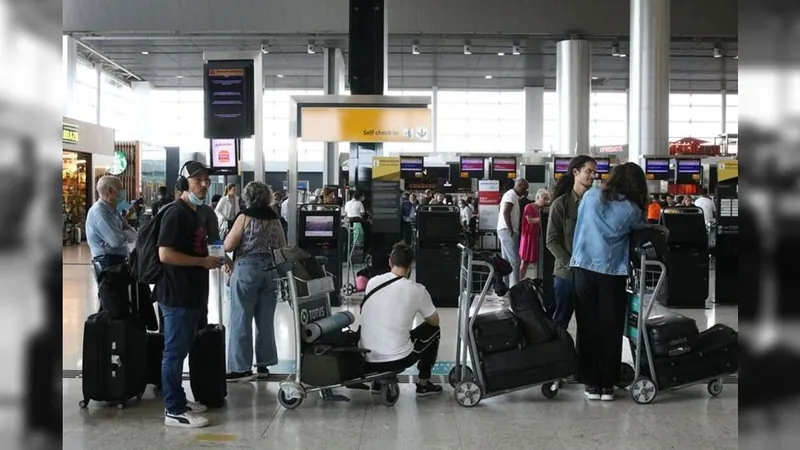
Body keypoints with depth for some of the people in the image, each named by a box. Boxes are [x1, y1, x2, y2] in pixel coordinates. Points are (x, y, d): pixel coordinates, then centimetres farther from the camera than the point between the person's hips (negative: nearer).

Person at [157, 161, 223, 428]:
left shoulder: (195, 215, 15)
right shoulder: (176, 215, -15)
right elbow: (165, 254, -23)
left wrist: (210, 260, 11)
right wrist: (203, 261, -18)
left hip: (191, 295, 10)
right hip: (177, 296, -10)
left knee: (181, 351, 16)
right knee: (175, 352, -3)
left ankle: (178, 400, 26)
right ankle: (174, 411, 3)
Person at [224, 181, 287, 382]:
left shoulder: (245, 217, -7)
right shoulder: (275, 219, 6)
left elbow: (228, 246, -8)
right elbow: (283, 247, 12)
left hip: (247, 269, -5)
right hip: (271, 270, 5)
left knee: (241, 320, 1)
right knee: (266, 320, 11)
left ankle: (242, 368, 0)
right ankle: (263, 364, 16)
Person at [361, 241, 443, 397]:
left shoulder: (372, 282, 5)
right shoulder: (417, 290, -7)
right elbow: (435, 321, 10)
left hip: (367, 361, 4)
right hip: (397, 360, -4)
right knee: (432, 330, 22)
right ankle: (423, 384, 25)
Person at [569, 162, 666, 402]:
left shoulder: (590, 196, 5)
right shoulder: (631, 210, -2)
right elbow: (641, 228, 13)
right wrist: (656, 227, 33)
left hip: (583, 268, 2)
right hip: (613, 273, -2)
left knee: (588, 327, 7)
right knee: (610, 329, 7)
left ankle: (591, 384, 10)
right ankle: (607, 384, 11)